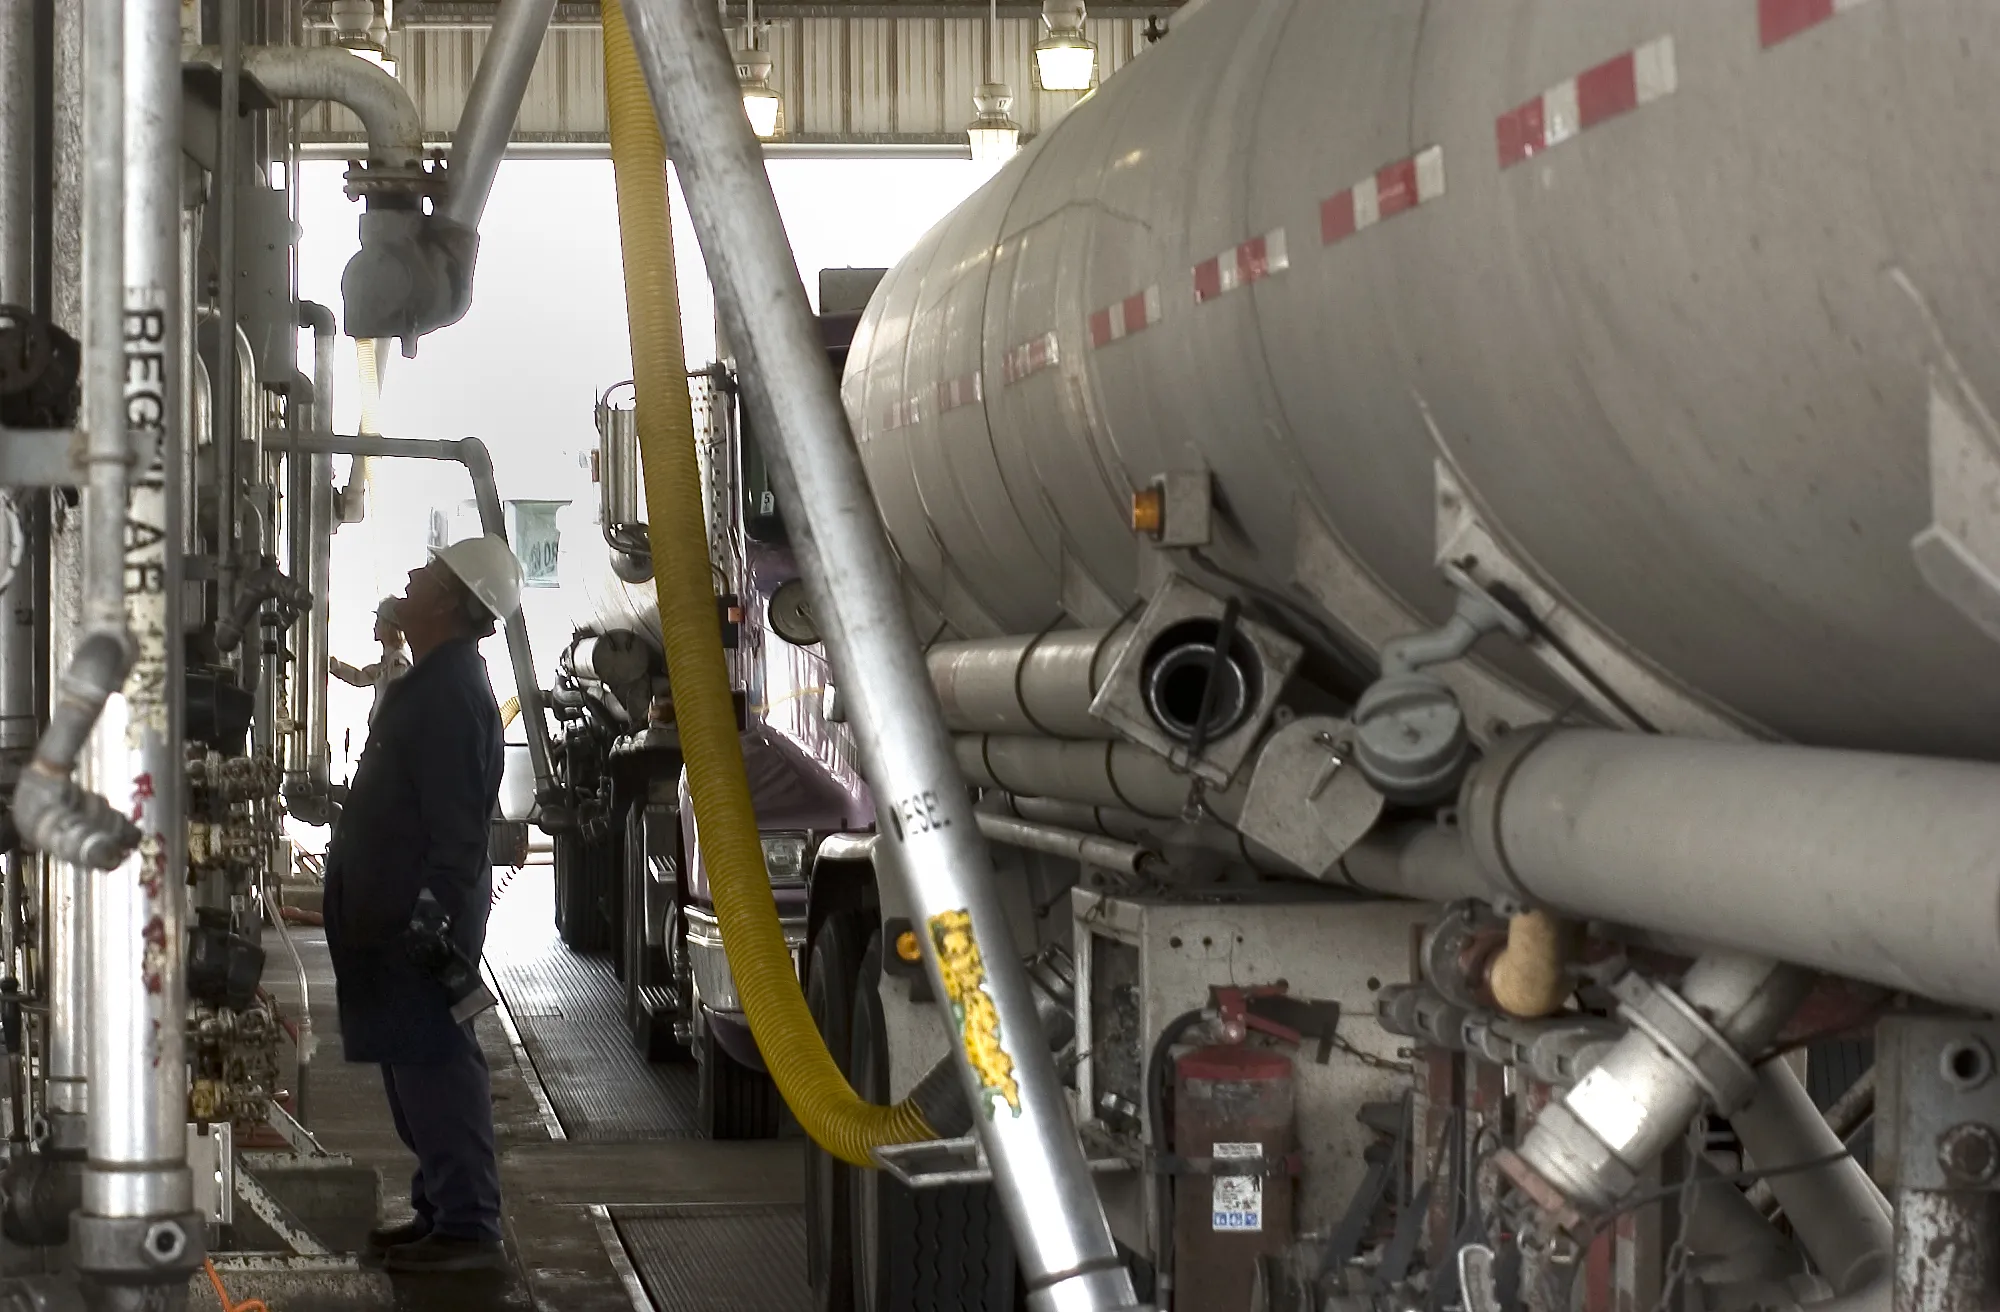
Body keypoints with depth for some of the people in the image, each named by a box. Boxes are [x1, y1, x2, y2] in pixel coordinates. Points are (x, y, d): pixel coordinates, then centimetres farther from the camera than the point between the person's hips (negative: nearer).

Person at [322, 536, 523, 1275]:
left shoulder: (452, 694, -18)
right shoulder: (431, 682, 16)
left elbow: (456, 826, -23)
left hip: (424, 915, -11)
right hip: (401, 912, 11)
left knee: (432, 1062, -9)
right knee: (414, 1059, 15)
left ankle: (466, 1229, -6)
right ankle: (440, 1210, 23)